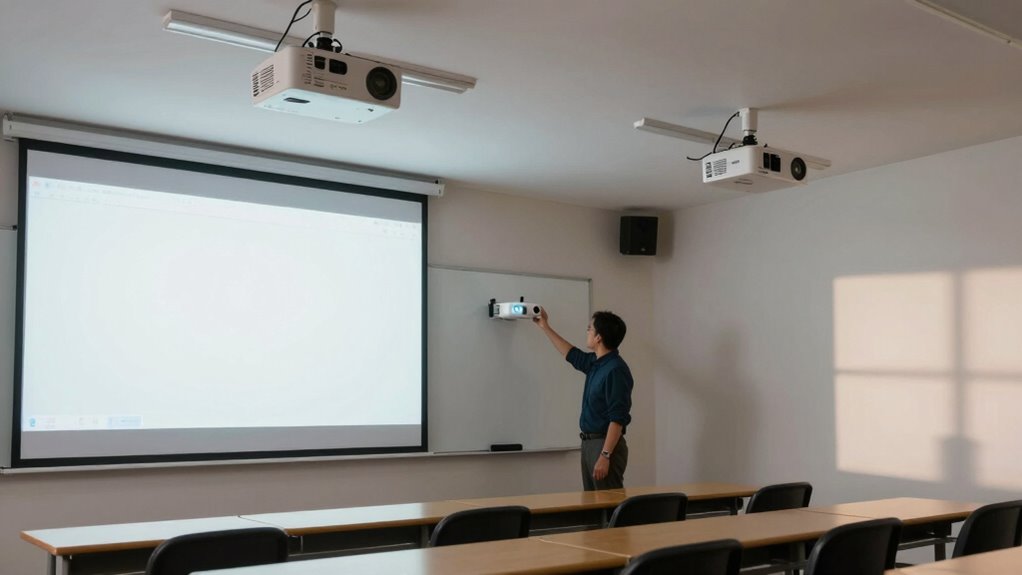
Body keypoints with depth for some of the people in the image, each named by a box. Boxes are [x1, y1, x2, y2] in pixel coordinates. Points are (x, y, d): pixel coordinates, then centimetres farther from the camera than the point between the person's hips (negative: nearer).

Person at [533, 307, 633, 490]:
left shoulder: (616, 370, -19)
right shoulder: (595, 362, 9)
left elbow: (618, 418, -23)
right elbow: (572, 354, 31)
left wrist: (605, 455, -26)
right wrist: (545, 327, 34)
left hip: (606, 446, -10)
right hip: (589, 443, 10)